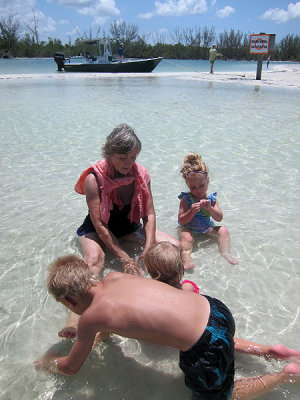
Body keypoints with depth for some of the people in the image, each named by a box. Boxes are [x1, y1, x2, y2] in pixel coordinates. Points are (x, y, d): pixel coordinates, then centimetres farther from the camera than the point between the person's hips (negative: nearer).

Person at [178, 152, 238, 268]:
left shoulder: (211, 198, -5)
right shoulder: (186, 199, -14)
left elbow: (219, 218, -12)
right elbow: (181, 221, -17)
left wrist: (209, 208, -30)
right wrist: (191, 211, -34)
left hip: (206, 228, 4)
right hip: (189, 228, -4)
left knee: (223, 230, -13)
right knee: (186, 237, -34)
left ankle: (225, 253, -12)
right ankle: (186, 258, -46)